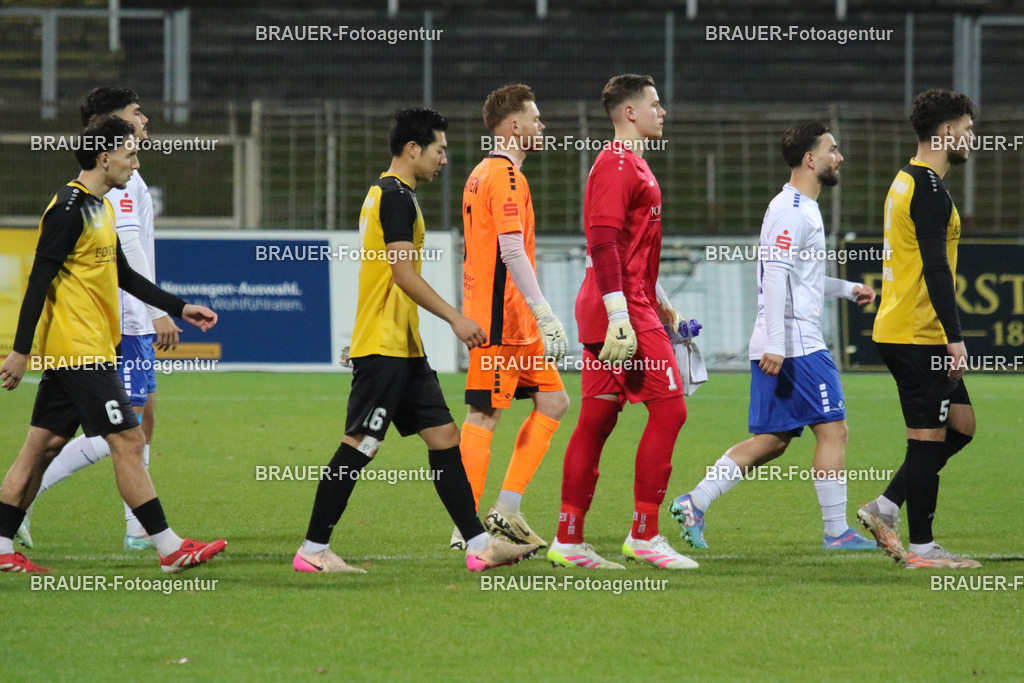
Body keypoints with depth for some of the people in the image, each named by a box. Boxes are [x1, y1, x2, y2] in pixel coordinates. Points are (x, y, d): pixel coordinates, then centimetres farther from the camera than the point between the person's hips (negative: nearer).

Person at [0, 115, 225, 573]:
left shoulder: (98, 207, 16)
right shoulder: (69, 208, -15)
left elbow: (123, 276, 26)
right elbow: (40, 278, -17)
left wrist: (178, 308, 25)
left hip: (81, 352, 10)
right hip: (80, 350, -10)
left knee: (43, 445, 10)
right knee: (127, 440, -8)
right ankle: (169, 549, -6)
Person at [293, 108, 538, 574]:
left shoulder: (386, 194, 19)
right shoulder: (395, 196, -12)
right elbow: (403, 273, -20)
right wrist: (455, 319, -19)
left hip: (402, 347, 10)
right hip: (383, 347, -10)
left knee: (444, 436, 6)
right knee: (360, 444, -8)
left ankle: (478, 544, 5)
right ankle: (313, 550, -3)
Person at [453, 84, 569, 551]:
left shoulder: (483, 174, 19)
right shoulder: (505, 176, -13)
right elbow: (512, 251, -21)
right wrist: (545, 315, -23)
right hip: (502, 320, -10)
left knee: (553, 401, 10)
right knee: (483, 417, -7)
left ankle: (505, 511, 8)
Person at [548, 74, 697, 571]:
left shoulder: (629, 164, 21)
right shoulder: (617, 164, -12)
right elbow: (604, 245, -20)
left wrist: (658, 302, 30)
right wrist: (620, 317, -26)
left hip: (620, 311, 10)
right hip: (623, 311, -10)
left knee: (597, 419, 8)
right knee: (668, 409, -9)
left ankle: (568, 540, 7)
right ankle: (644, 534, -8)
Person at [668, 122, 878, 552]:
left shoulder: (802, 208, 20)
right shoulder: (792, 211, -13)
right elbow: (776, 276, -21)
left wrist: (848, 289, 24)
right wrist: (775, 344, -25)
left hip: (780, 347, 10)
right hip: (795, 344, -10)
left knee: (771, 440, 9)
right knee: (832, 429, -5)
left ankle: (694, 503, 4)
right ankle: (836, 531, -1)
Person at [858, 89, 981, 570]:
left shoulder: (908, 182, 17)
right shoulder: (928, 188, -15)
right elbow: (935, 267, -22)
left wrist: (949, 335, 26)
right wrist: (955, 339, -23)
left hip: (898, 329, 10)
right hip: (917, 336, -10)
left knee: (961, 425, 13)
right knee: (929, 437, -4)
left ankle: (884, 509, 13)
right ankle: (921, 548, 1)